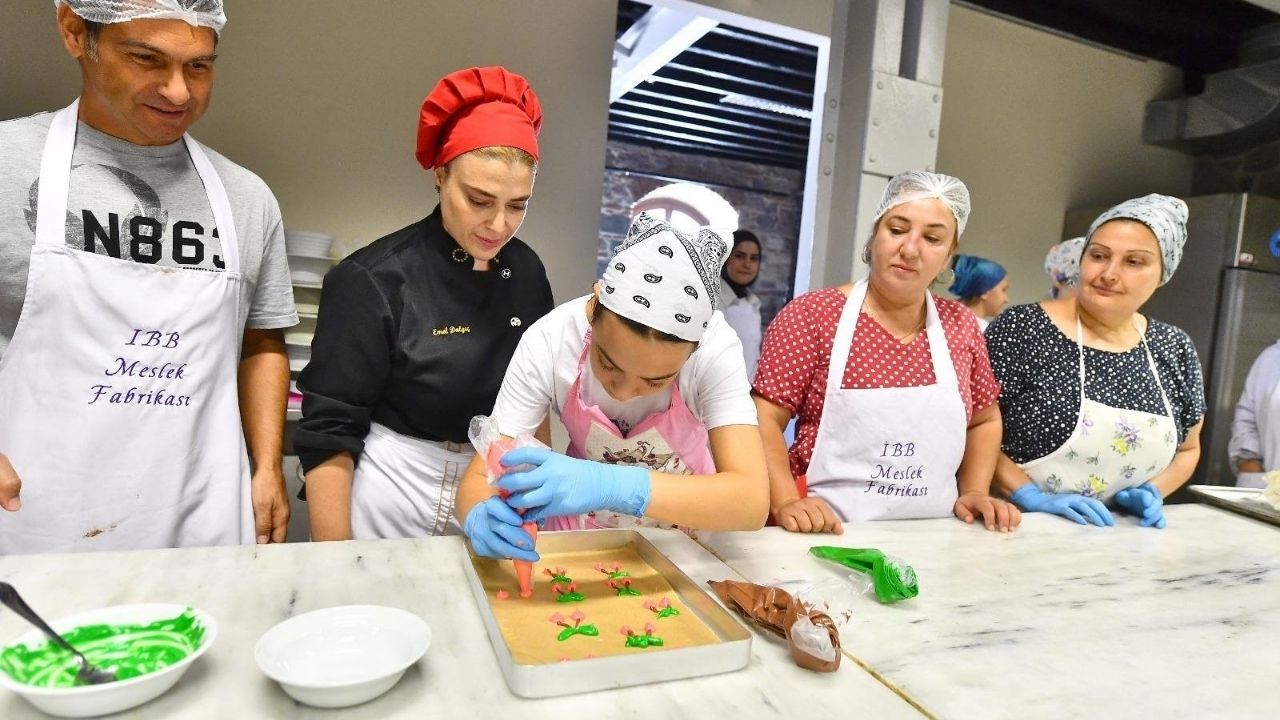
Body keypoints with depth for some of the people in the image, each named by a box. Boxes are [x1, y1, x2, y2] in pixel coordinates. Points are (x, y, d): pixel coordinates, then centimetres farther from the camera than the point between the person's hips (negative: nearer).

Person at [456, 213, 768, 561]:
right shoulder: (548, 342, -22)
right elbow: (480, 478, -17)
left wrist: (615, 486, -43)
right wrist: (483, 517, -38)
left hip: (683, 534, 1)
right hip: (584, 532, 0)